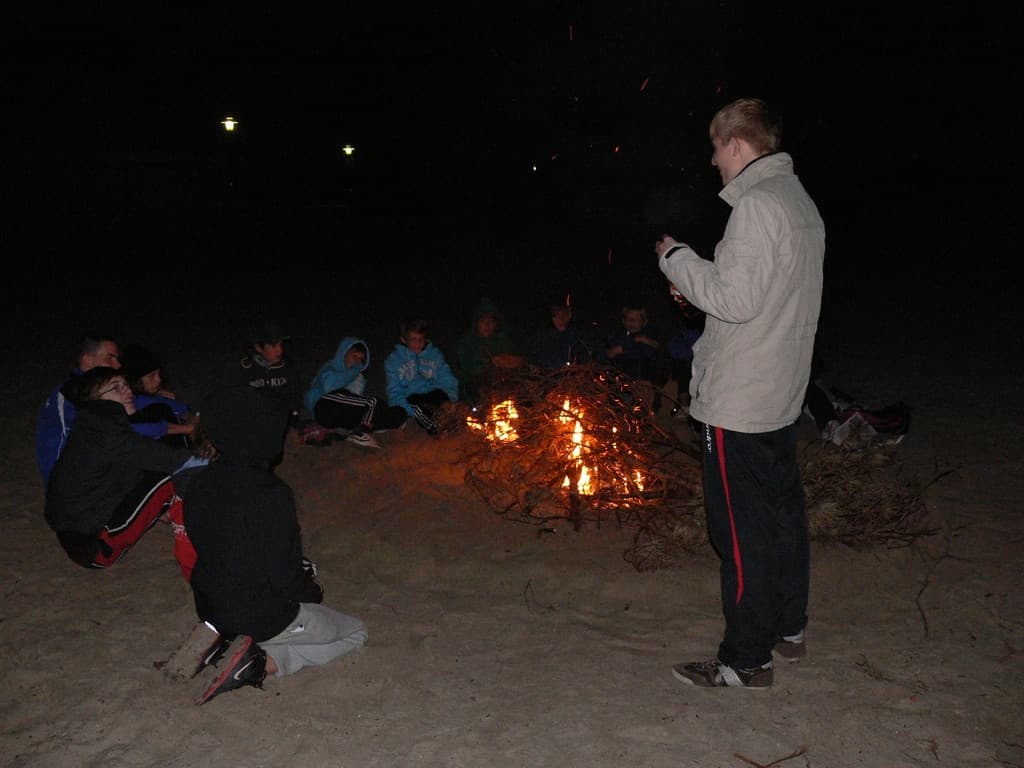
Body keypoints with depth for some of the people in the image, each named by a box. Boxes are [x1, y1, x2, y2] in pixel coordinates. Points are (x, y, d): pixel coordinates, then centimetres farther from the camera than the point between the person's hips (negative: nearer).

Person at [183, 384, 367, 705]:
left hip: (211, 607, 7)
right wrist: (312, 589, -1)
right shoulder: (270, 493, -29)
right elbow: (283, 577, -24)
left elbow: (207, 549, 7)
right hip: (264, 616, -7)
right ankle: (262, 662, -5)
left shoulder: (199, 485, -6)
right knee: (355, 632, 15)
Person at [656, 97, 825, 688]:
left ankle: (747, 660, 11)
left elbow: (735, 299, -23)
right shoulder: (799, 201, 11)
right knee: (783, 511, 18)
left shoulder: (757, 206, -19)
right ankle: (787, 629, 34)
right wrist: (698, 281, 11)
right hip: (783, 394, 10)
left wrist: (676, 257, -10)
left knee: (743, 529, -1)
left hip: (740, 401, -10)